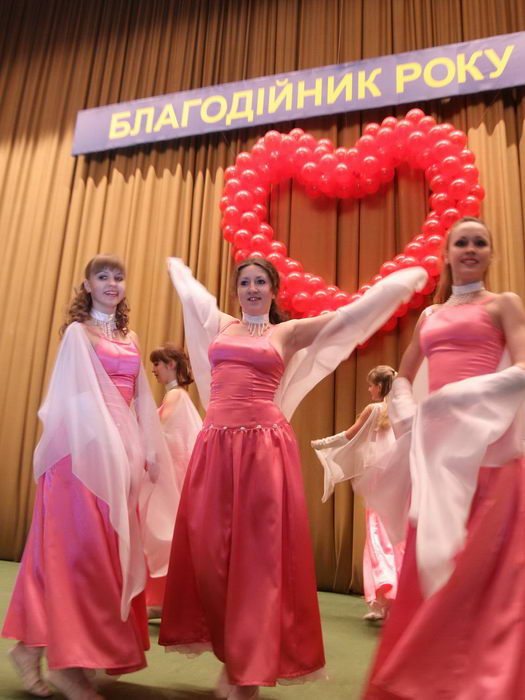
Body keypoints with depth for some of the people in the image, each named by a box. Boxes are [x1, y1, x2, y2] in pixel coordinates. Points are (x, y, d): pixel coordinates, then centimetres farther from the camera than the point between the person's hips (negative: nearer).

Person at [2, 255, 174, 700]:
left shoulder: (130, 338, 18)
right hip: (86, 448, -6)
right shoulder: (77, 332, 1)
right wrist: (101, 448, -17)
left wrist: (149, 450, 9)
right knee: (81, 547, -5)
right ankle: (67, 661, 8)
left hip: (121, 448, 6)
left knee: (114, 550, 8)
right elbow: (75, 395, -8)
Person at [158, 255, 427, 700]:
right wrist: (176, 264, 53)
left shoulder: (289, 333, 9)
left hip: (265, 445, -3)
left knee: (259, 550, 0)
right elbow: (189, 287, 35)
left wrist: (407, 278, 14)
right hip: (215, 444, 4)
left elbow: (350, 314, 11)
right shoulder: (219, 325, 17)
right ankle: (233, 655, 23)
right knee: (210, 549, 5)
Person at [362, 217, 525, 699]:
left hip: (486, 439, -5)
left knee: (482, 560, -3)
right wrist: (407, 416, 6)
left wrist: (459, 396, -18)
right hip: (437, 442, 5)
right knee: (432, 559, 8)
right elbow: (403, 377, 25)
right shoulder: (430, 314, 21)